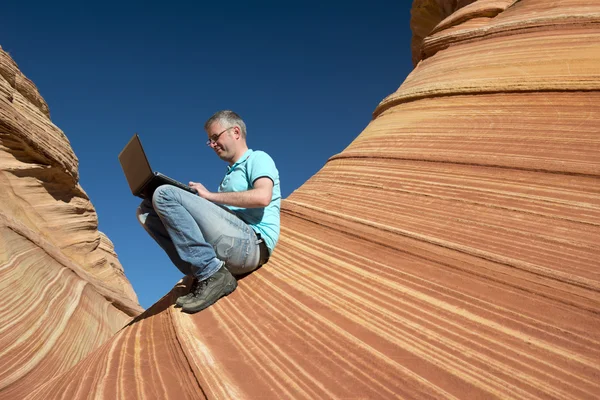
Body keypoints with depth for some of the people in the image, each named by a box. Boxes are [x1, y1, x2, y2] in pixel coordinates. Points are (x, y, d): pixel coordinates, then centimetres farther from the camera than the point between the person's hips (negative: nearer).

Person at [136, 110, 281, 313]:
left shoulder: (258, 158, 7)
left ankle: (212, 275, -18)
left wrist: (210, 195, -7)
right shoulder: (230, 175, 31)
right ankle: (204, 274, -6)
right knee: (146, 210, 5)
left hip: (251, 244, -8)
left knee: (164, 194, -17)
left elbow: (262, 197, -15)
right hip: (229, 250, 9)